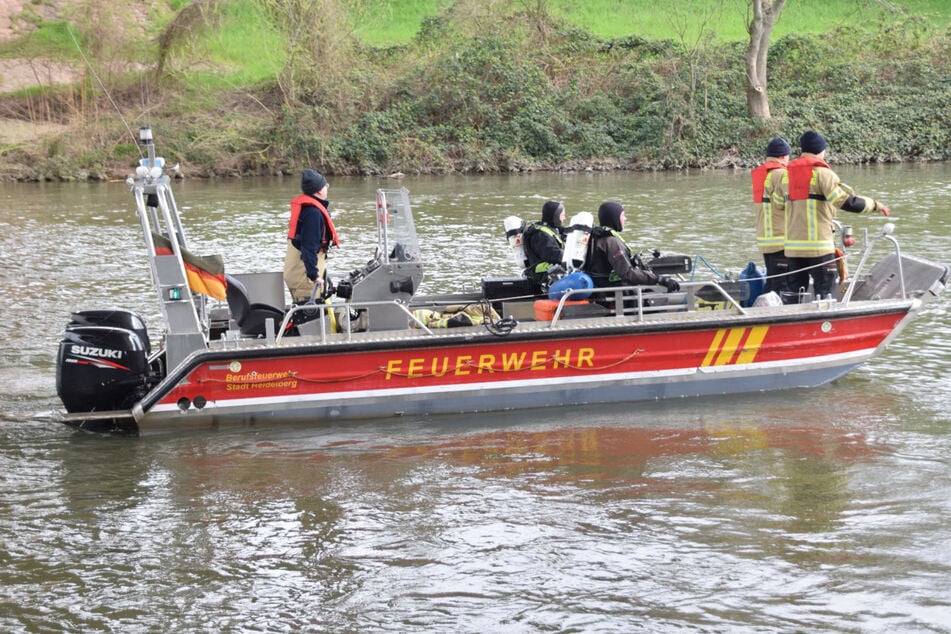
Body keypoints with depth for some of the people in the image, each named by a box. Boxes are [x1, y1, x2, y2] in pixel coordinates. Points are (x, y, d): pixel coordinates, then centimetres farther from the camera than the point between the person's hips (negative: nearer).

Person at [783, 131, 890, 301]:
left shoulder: (789, 173, 12)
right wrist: (875, 205, -4)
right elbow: (847, 202, -16)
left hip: (792, 243, 6)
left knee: (794, 288, 12)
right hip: (817, 244, -6)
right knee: (823, 288, 0)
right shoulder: (821, 172, -9)